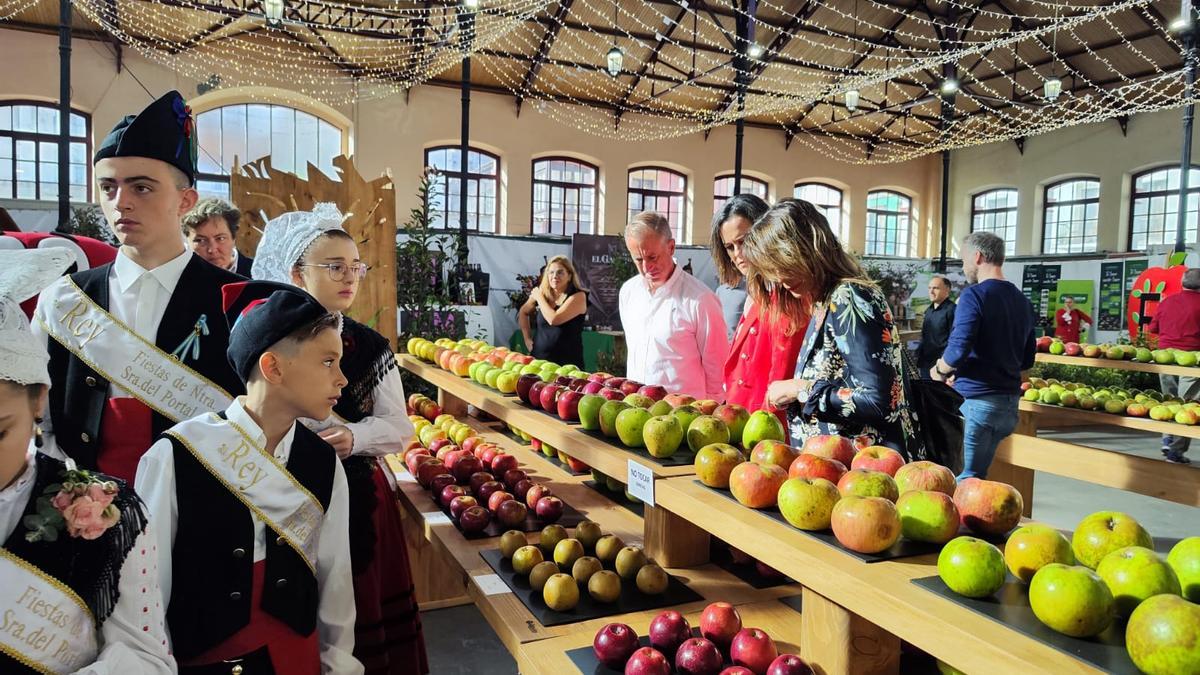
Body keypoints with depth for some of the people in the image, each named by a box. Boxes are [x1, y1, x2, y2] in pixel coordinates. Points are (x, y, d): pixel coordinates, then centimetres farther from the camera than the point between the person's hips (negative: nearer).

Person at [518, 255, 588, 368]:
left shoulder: (578, 296, -9)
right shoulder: (543, 293, 5)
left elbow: (553, 319, -22)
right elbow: (523, 312, 23)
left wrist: (539, 298, -8)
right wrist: (527, 338, 13)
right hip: (538, 359, 5)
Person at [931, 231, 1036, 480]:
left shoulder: (974, 295, -12)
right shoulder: (1023, 301, 12)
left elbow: (958, 350, -21)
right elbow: (1027, 360, 17)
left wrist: (940, 371, -3)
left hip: (975, 400, -8)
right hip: (1010, 402, 8)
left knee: (964, 478, 0)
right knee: (979, 476, 16)